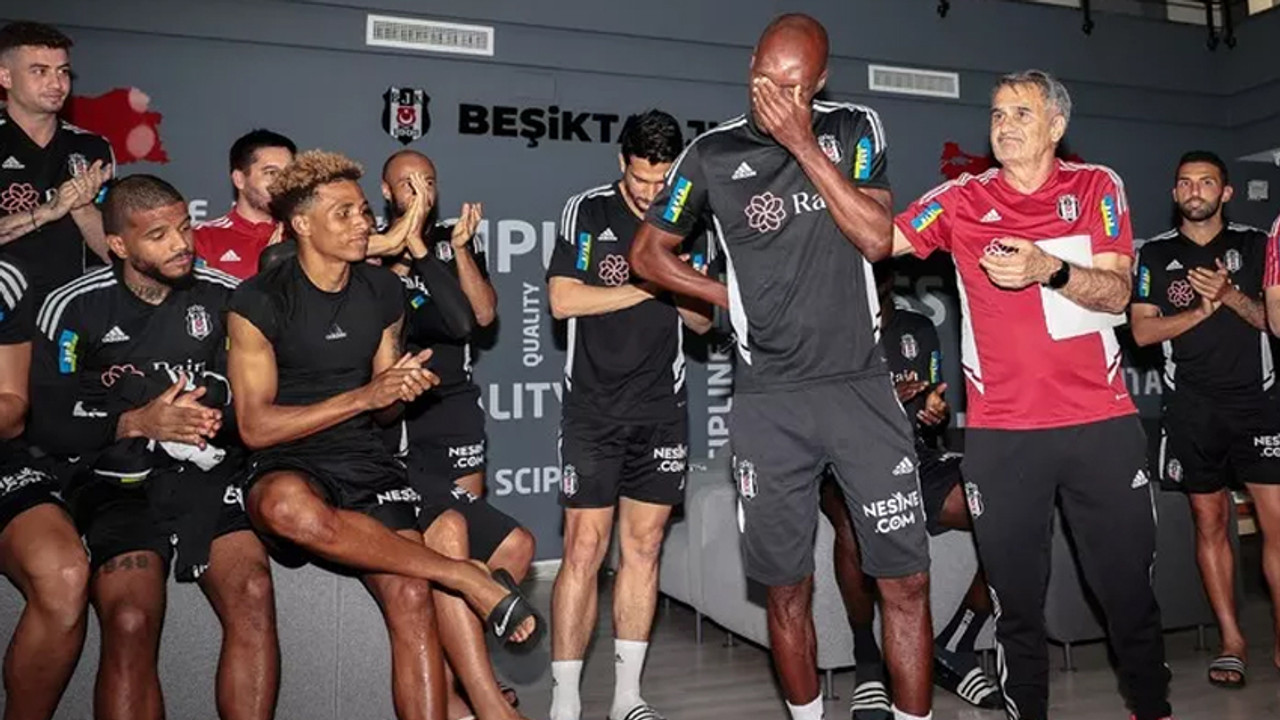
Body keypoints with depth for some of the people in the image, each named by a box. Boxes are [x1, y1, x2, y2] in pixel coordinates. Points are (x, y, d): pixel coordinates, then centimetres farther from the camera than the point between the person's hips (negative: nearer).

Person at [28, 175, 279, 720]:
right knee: (130, 621, -27)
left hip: (211, 476, 1)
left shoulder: (223, 296, 9)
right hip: (119, 484, -1)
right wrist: (137, 423, -8)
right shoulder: (74, 308, 4)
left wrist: (220, 423, -7)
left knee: (253, 593, -26)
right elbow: (47, 425, 4)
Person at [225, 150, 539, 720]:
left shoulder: (384, 291, 8)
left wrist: (402, 389, -9)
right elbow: (255, 426, -11)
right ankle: (468, 579, -26)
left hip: (365, 460, 4)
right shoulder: (259, 302, -7)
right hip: (286, 465, -3)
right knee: (289, 507, -40)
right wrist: (363, 396, -17)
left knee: (411, 599, -20)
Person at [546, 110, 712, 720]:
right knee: (584, 550, -6)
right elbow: (562, 300, -9)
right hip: (594, 407, -3)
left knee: (643, 548, 6)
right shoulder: (587, 211, 0)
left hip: (662, 409, 3)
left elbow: (703, 321, 10)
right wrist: (647, 287, -9)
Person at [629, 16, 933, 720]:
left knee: (905, 579, 1)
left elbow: (876, 239, -8)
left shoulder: (854, 129, 5)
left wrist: (804, 144, -12)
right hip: (769, 401, 0)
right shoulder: (714, 153, 2)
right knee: (788, 588, 8)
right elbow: (648, 252, 10)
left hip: (861, 386, 1)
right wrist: (735, 299, 4)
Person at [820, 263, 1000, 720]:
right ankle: (867, 662, -14)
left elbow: (936, 416, 12)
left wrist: (938, 413, -13)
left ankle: (953, 648, -1)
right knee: (854, 525, -39)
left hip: (920, 460, 4)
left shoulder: (919, 330, 11)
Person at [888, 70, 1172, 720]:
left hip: (1102, 423, 1)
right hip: (1000, 433, 0)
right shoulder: (962, 200, 5)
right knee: (1015, 597, 9)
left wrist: (1050, 270, -21)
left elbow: (1116, 294, -3)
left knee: (1129, 585, 12)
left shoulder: (1097, 187, 5)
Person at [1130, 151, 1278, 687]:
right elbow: (1142, 331, 1)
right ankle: (1231, 639, 15)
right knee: (1210, 522, 6)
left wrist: (1232, 296, -12)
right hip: (1192, 407, 0)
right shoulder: (1155, 254, 8)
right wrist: (1202, 310, -11)